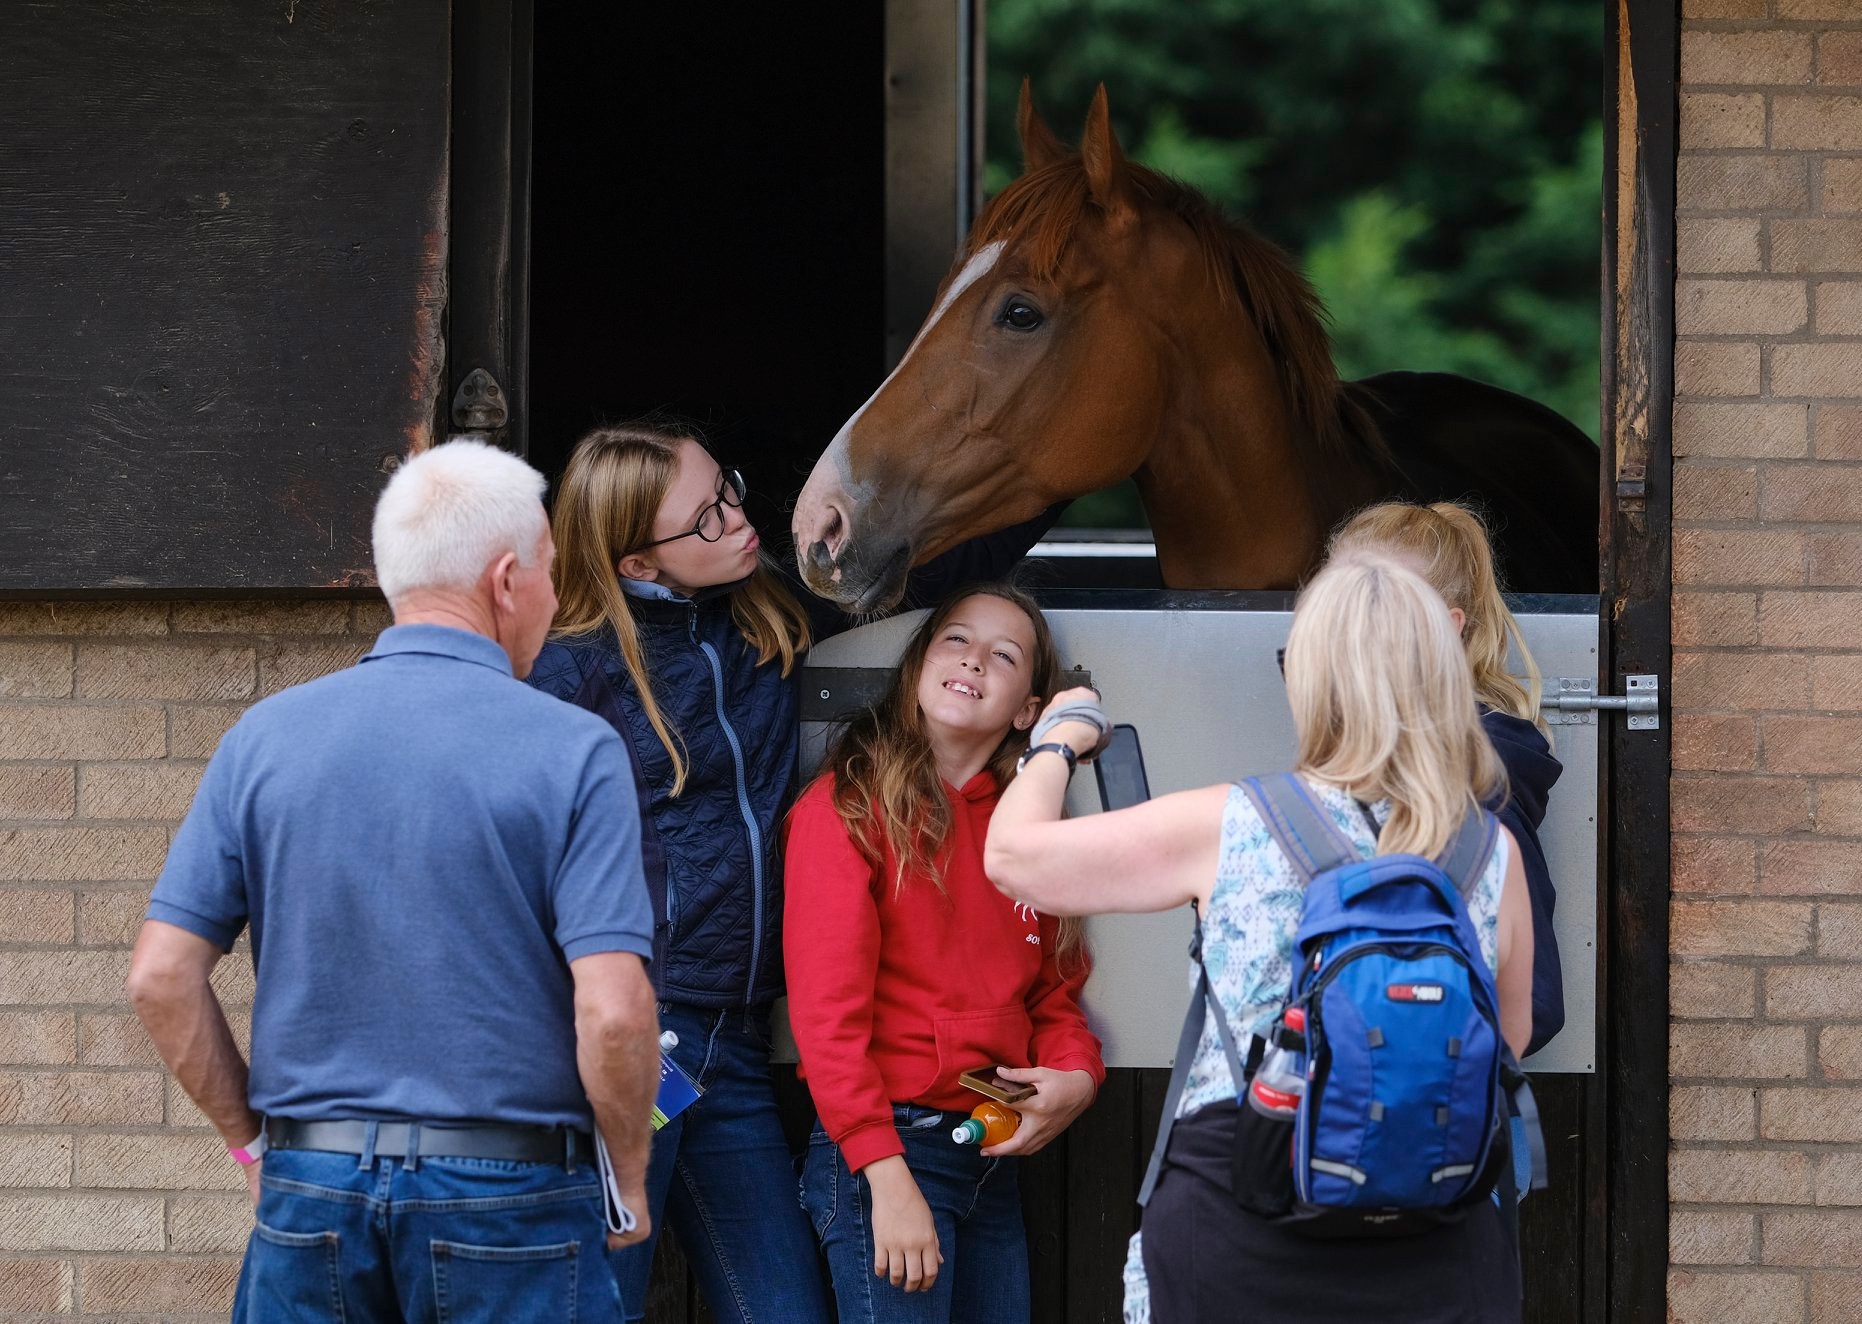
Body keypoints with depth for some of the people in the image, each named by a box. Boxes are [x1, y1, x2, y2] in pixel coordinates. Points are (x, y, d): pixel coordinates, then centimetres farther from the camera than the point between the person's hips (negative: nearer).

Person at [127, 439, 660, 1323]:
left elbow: (161, 977, 0)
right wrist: (629, 1182, 1)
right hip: (508, 1192, -3)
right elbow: (612, 1013, -14)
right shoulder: (572, 753, -7)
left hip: (309, 1190, 3)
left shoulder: (265, 739, 3)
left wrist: (254, 1141, 11)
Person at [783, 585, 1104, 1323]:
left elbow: (1053, 992, 20)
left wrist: (1076, 1075, -3)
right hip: (880, 1154, -7)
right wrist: (887, 1176, -19)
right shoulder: (850, 808, -5)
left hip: (993, 1164, 7)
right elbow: (827, 1009, -11)